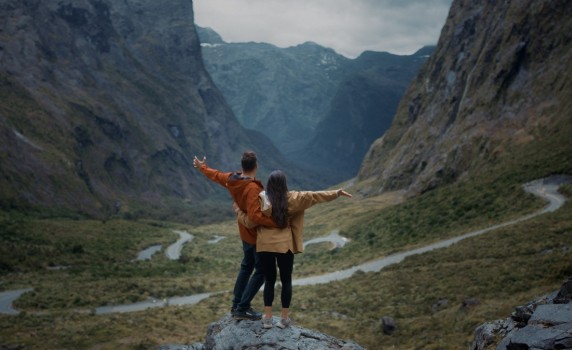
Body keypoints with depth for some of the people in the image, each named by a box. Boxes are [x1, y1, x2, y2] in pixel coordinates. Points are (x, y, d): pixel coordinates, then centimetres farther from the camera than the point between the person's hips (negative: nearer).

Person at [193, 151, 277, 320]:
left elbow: (216, 175, 17)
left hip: (246, 233, 9)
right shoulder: (253, 188, -29)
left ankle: (236, 305, 28)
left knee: (246, 267, 22)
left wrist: (202, 167, 36)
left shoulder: (231, 180, -3)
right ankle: (242, 309, 2)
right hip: (258, 234, -9)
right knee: (261, 272, 2)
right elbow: (255, 215, -38)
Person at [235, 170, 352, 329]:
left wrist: (238, 211, 16)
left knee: (269, 280, 13)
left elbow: (250, 222, -1)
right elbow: (313, 196, -5)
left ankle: (267, 318, 14)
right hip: (285, 245, -1)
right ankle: (284, 318, 13)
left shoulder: (261, 199, -4)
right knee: (286, 281, 11)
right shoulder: (291, 198, -4)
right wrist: (336, 193, 1)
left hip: (265, 245, 1)